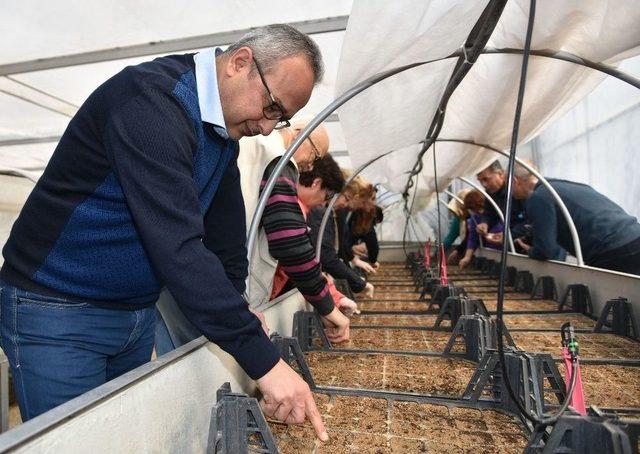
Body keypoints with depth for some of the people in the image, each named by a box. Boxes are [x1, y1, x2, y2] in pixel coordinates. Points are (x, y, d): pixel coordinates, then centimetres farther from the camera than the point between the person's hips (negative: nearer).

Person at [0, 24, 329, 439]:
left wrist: (237, 311, 8)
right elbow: (176, 244, -35)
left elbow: (226, 234, 9)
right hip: (57, 311, -7)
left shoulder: (225, 132, 3)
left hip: (139, 315, 8)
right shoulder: (152, 98, -25)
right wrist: (263, 361, -33)